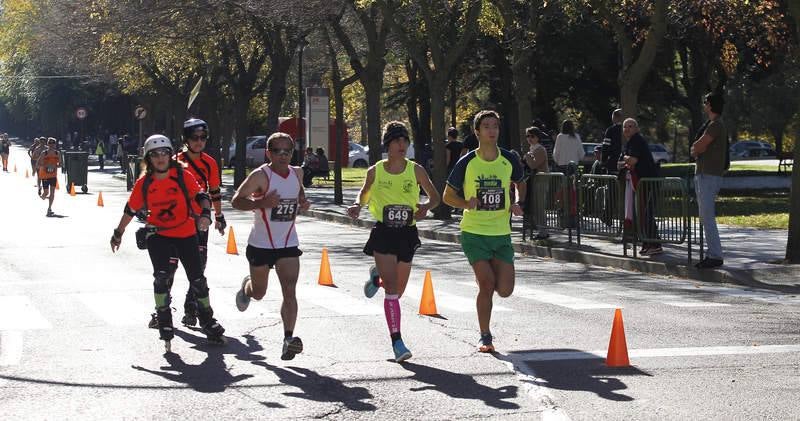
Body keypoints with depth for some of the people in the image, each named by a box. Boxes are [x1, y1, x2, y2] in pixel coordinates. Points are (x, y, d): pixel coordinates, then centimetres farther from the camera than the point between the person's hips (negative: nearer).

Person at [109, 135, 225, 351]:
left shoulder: (183, 176, -8)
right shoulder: (144, 183, -3)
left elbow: (200, 196, -15)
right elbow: (131, 209, 9)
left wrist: (205, 213, -36)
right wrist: (118, 233, 16)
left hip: (186, 233, 0)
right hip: (158, 234, 0)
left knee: (197, 279, 6)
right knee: (162, 276, -17)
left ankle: (208, 322, 25)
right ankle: (164, 323, -4)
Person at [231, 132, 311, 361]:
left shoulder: (297, 173, 2)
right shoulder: (261, 175, -15)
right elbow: (236, 201, -17)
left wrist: (303, 202, 3)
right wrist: (261, 203, -33)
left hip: (288, 244, 3)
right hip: (261, 244, -3)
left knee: (290, 292, -14)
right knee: (259, 292, 16)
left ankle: (288, 339, -18)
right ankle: (246, 287, 53)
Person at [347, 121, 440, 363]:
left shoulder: (416, 170, -1)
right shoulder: (375, 172, -2)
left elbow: (435, 196, 8)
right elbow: (364, 193, 14)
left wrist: (426, 206, -15)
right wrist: (357, 206, -8)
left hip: (407, 234, 2)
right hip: (383, 233, -2)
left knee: (399, 290, 15)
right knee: (392, 289, -13)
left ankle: (377, 276, 50)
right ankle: (397, 342, -12)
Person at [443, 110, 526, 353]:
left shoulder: (509, 161, 1)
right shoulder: (467, 163, -6)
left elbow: (520, 183, 22)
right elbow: (448, 196, 3)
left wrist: (519, 203, 2)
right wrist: (466, 203, -17)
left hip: (502, 234, 3)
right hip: (474, 233, -3)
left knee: (505, 290, -2)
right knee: (487, 285, -13)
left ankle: (483, 276, 33)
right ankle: (485, 337, 4)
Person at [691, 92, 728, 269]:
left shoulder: (716, 125, -13)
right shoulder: (711, 124, 20)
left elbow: (697, 148, -15)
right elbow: (695, 149, 17)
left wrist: (696, 148, 5)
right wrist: (699, 148, -3)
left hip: (710, 176, -11)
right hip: (703, 174, 11)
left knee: (707, 217, -12)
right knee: (706, 217, 12)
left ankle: (715, 256, -12)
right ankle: (712, 253, 15)